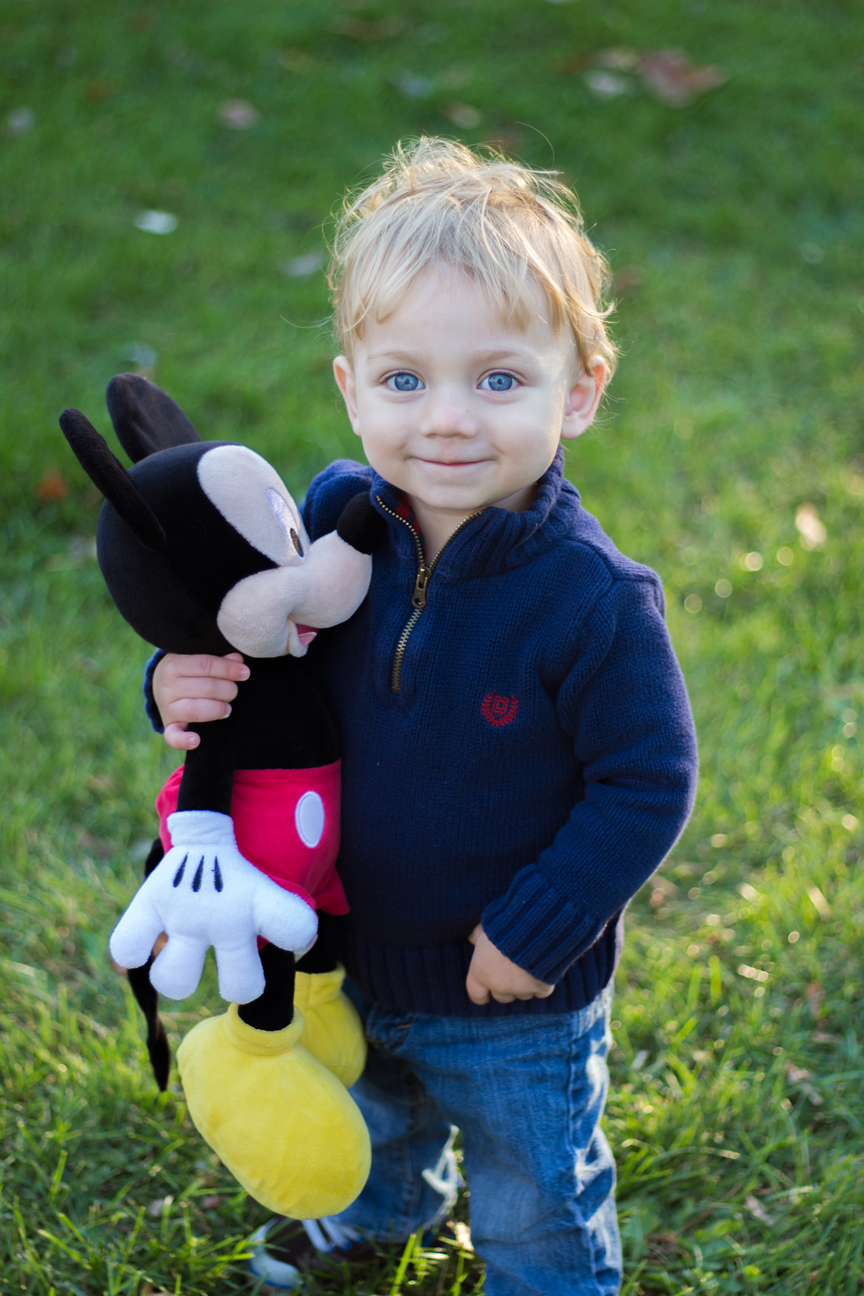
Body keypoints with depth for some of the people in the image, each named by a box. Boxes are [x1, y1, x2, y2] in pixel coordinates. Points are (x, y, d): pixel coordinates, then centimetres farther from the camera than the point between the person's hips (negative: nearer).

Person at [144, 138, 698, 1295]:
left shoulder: (595, 602, -31)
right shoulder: (336, 516, -16)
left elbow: (648, 786, -21)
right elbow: (265, 649, -1)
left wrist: (538, 929, -21)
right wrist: (191, 682, -22)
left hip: (515, 998, -5)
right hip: (349, 951, 6)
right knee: (371, 1119, 37)